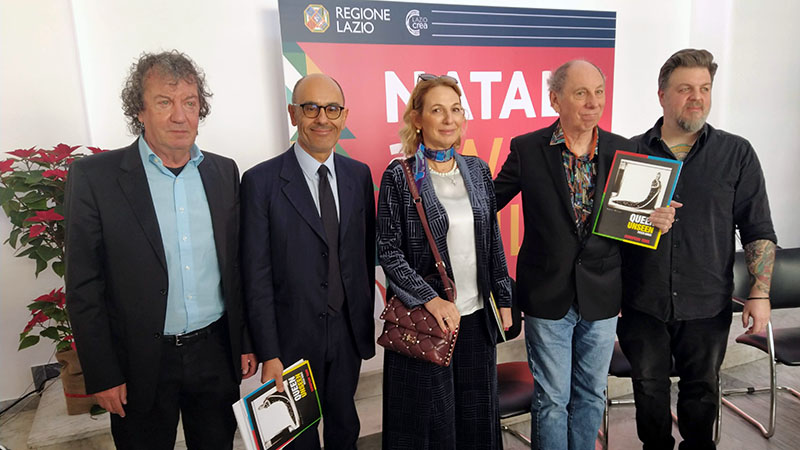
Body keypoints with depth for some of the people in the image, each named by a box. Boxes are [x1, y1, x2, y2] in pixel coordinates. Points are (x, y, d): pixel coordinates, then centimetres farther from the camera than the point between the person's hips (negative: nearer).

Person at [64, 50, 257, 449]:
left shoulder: (224, 172, 2)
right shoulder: (93, 176, -9)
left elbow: (236, 265, 6)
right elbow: (83, 286, -7)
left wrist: (246, 342, 7)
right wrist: (102, 375, -7)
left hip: (216, 354, 3)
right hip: (141, 363, -2)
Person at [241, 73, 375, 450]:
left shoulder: (359, 175, 1)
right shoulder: (261, 181, -12)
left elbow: (366, 253, 6)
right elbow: (256, 276, -12)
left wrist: (366, 320, 7)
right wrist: (268, 355, -12)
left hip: (348, 333, 4)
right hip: (293, 335, -3)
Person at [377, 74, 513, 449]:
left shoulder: (478, 170, 6)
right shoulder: (399, 177, -8)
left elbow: (493, 241, 11)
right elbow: (388, 252, -10)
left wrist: (504, 299, 9)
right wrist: (431, 299, -17)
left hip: (476, 316, 4)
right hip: (424, 319, -4)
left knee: (476, 415, 17)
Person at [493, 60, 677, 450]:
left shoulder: (623, 151, 0)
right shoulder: (526, 149, -7)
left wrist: (658, 222, -13)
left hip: (601, 297, 3)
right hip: (547, 296, -3)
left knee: (591, 395, 19)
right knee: (551, 399, 10)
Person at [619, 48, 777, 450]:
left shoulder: (737, 154, 0)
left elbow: (758, 230, 2)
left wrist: (760, 294, -5)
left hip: (707, 306, 0)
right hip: (642, 303, 0)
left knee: (701, 390, 16)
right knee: (649, 389, 15)